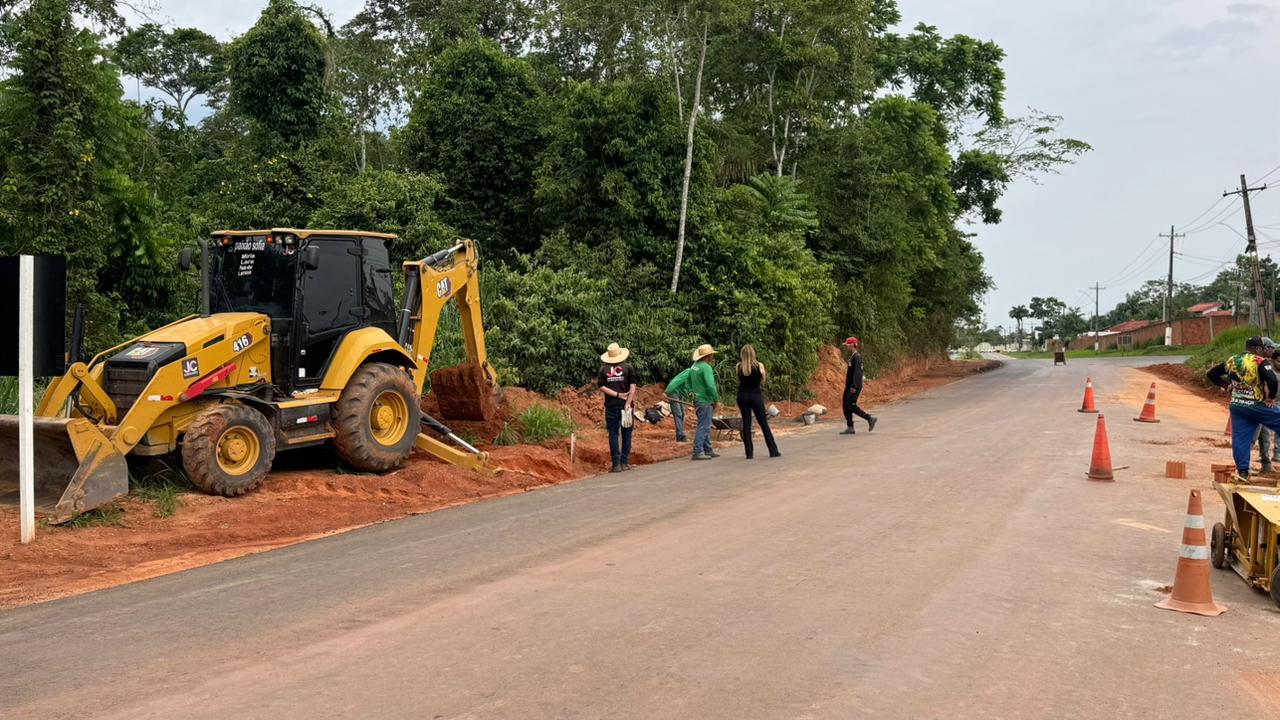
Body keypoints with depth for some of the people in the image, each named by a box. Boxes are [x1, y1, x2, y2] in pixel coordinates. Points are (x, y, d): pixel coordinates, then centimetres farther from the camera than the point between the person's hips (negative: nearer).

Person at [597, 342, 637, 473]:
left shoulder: (603, 369, 3)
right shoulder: (628, 368, 1)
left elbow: (602, 387, -6)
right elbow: (633, 387, -8)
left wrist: (617, 395, -6)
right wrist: (628, 402, -11)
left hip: (611, 406, 0)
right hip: (625, 405, 0)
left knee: (613, 434, 4)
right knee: (626, 434, 9)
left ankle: (616, 464, 1)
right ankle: (625, 462, 10)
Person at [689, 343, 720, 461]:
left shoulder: (693, 366, 9)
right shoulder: (706, 367, -18)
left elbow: (689, 383, 19)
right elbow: (711, 386, -25)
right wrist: (716, 400, -14)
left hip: (697, 399, 9)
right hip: (705, 401, -9)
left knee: (706, 426, 18)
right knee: (703, 427, -5)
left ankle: (708, 450, 25)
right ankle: (697, 452, -4)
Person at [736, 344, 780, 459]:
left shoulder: (739, 366, -3)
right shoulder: (759, 366, -7)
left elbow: (739, 380, 3)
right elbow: (762, 381, 2)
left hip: (742, 396, 1)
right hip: (756, 396, -1)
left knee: (746, 423, 6)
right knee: (764, 423, 6)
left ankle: (749, 452, 2)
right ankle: (773, 451, 10)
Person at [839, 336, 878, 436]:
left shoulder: (857, 356, -15)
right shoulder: (852, 356, 15)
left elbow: (857, 372, -22)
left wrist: (854, 386, -26)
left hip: (854, 386, -10)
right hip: (849, 385, 10)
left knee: (851, 406, -10)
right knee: (846, 405, 6)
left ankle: (870, 418, -1)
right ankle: (850, 428, 8)